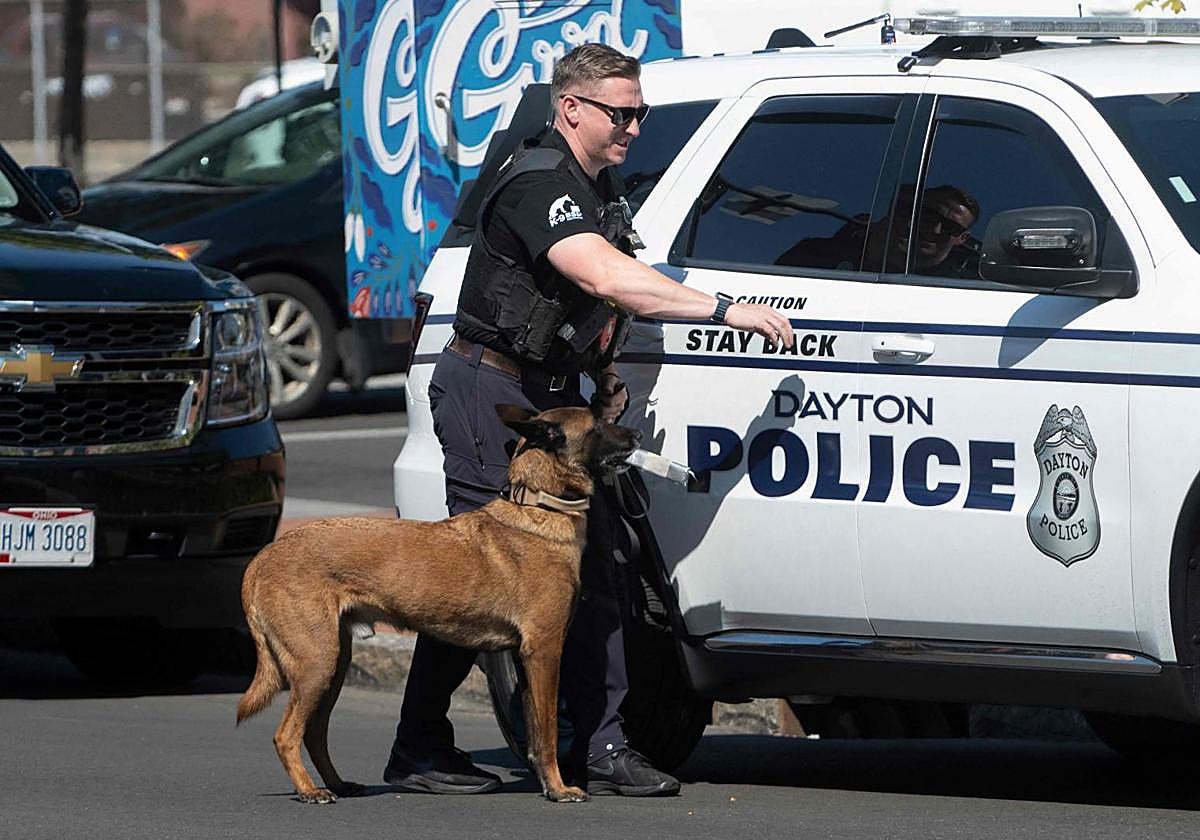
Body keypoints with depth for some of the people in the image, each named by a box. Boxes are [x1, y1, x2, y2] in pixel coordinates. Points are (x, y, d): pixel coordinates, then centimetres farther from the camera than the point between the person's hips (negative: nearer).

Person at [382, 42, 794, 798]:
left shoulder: (599, 186, 12)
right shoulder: (538, 185, -21)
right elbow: (605, 278, -35)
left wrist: (606, 374, 12)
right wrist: (725, 310, -35)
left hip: (552, 392, 9)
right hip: (492, 389, -9)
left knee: (592, 565, 4)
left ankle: (600, 749, 4)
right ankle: (420, 751, 3)